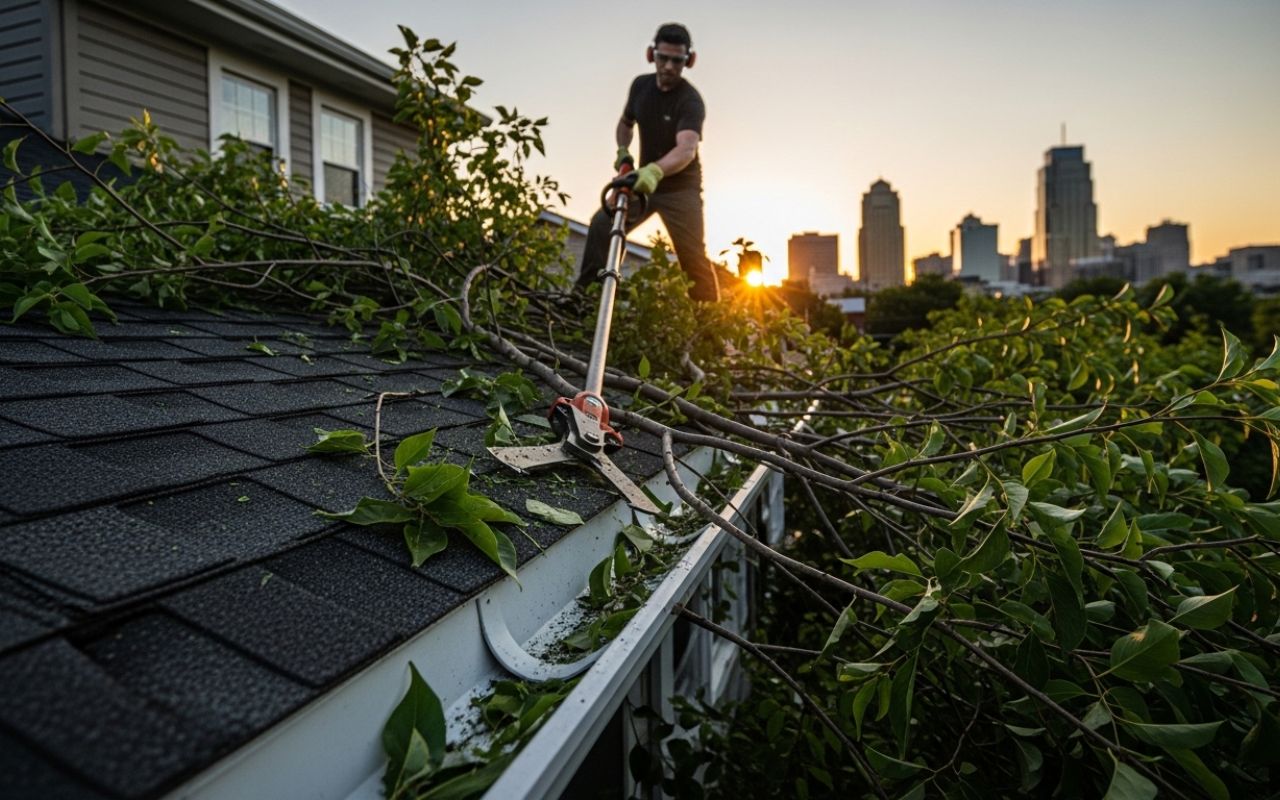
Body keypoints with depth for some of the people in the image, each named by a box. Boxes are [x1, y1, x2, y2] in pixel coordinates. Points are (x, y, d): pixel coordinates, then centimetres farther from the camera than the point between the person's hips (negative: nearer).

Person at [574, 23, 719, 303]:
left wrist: (655, 171, -56)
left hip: (680, 187, -5)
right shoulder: (640, 85, 1)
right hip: (644, 181, 5)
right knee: (602, 224, -13)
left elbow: (686, 149, -38)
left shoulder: (690, 101, -19)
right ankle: (586, 291, -7)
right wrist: (622, 151, 2)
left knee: (693, 256, -12)